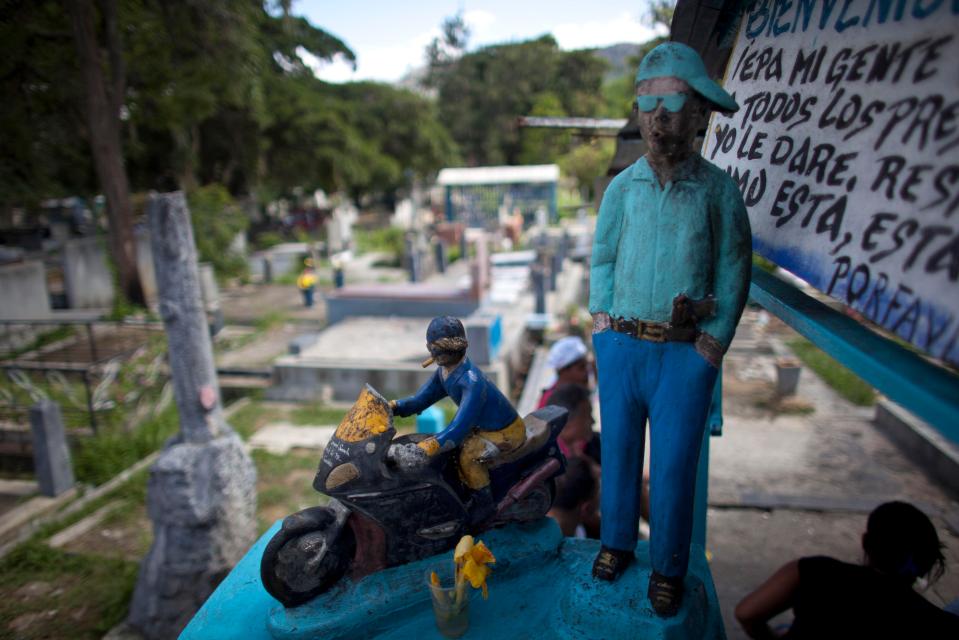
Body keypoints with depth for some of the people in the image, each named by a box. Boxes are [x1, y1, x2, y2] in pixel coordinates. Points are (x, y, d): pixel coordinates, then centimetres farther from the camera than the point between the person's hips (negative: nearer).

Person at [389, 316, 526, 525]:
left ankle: (484, 502, -4)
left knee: (468, 453, -27)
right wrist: (392, 406, -15)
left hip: (507, 432, -9)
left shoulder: (472, 381, -35)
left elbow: (460, 426, -42)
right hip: (482, 425, 9)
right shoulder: (444, 371, -6)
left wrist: (426, 448, -51)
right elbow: (422, 398, 1)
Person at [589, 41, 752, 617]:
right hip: (620, 347, 2)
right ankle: (618, 540, 36)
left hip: (686, 353, -2)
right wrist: (605, 335, 1)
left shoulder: (720, 190, -4)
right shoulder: (621, 188, 2)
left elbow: (732, 278, -1)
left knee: (674, 466, 5)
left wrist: (709, 350, -8)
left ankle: (669, 567, 27)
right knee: (620, 450, 14)